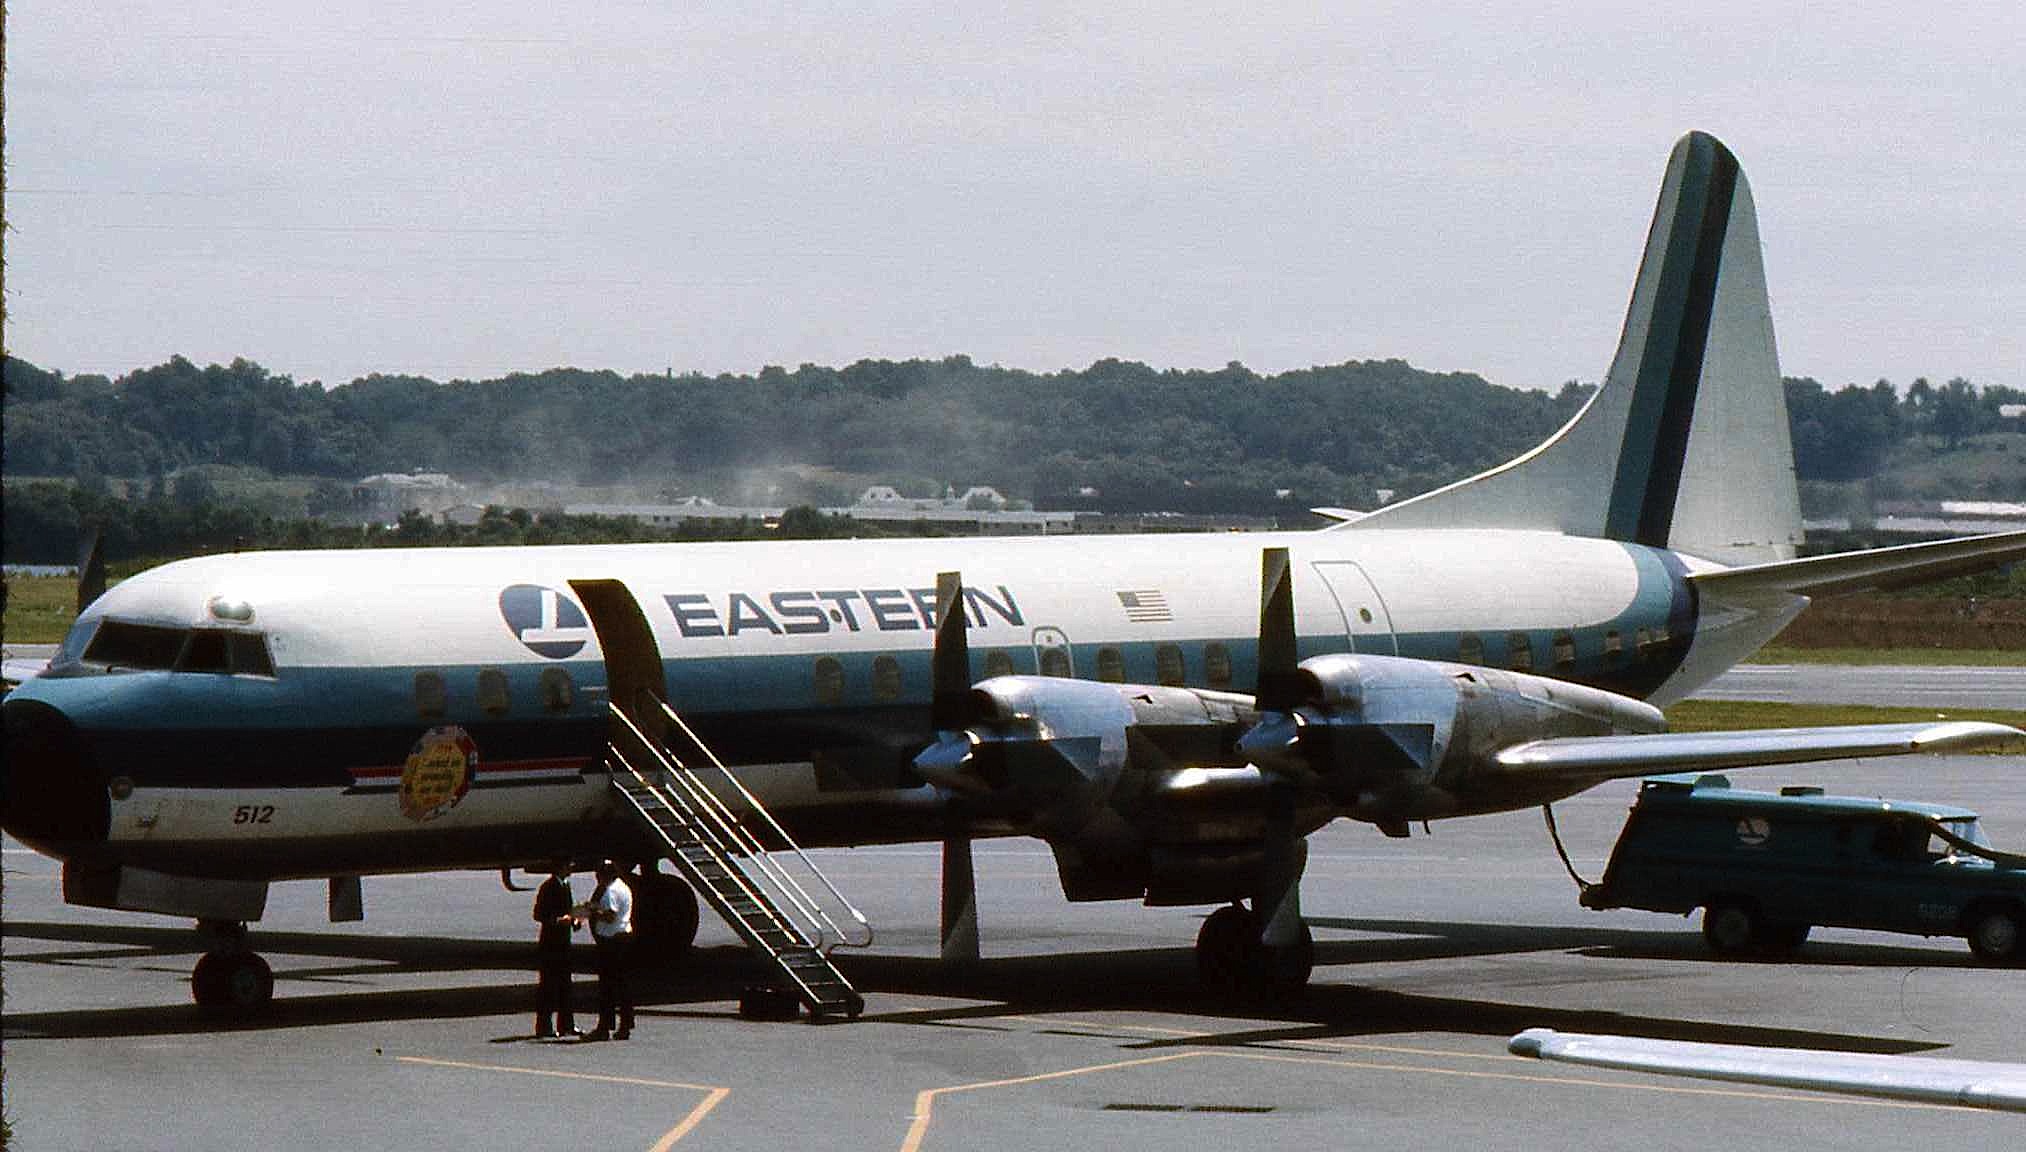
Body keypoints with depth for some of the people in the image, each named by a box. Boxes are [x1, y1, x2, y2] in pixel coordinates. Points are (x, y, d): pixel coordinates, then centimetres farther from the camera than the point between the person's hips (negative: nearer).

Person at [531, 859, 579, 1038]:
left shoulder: (565, 885, 14)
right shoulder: (548, 887, -13)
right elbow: (538, 915, -14)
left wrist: (573, 920, 5)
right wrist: (558, 920, -24)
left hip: (563, 942, 9)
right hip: (549, 943, -9)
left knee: (564, 984, 12)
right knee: (547, 985, -5)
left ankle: (566, 1024, 17)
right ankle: (543, 1027, -1)